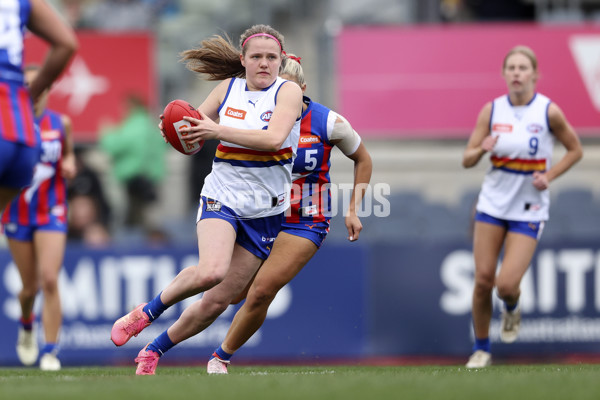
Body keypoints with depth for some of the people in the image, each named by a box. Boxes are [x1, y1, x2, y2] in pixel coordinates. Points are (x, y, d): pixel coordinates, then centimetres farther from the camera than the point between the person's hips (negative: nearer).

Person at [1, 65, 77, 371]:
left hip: (52, 214, 0)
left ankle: (51, 351, -12)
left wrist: (69, 162, -2)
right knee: (30, 287, 7)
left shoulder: (60, 123, 2)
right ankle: (26, 324, 42)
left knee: (50, 280, -16)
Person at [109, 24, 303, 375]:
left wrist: (219, 130, -26)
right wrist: (173, 128, -6)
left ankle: (155, 350, 19)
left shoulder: (288, 91, -5)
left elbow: (274, 138, -22)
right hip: (221, 197, 0)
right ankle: (146, 313, -6)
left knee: (218, 301, 0)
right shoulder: (229, 88, 5)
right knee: (211, 271, -29)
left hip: (265, 211, 0)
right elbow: (192, 128, 17)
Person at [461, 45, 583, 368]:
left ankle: (511, 309, 24)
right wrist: (482, 150, -21)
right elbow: (466, 160, 1)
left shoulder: (549, 111, -9)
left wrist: (548, 176, -10)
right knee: (483, 280, -1)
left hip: (529, 211, -2)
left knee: (506, 284, -13)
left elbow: (575, 150, 5)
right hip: (493, 204, 2)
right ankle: (481, 349, 17)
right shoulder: (492, 110, -2)